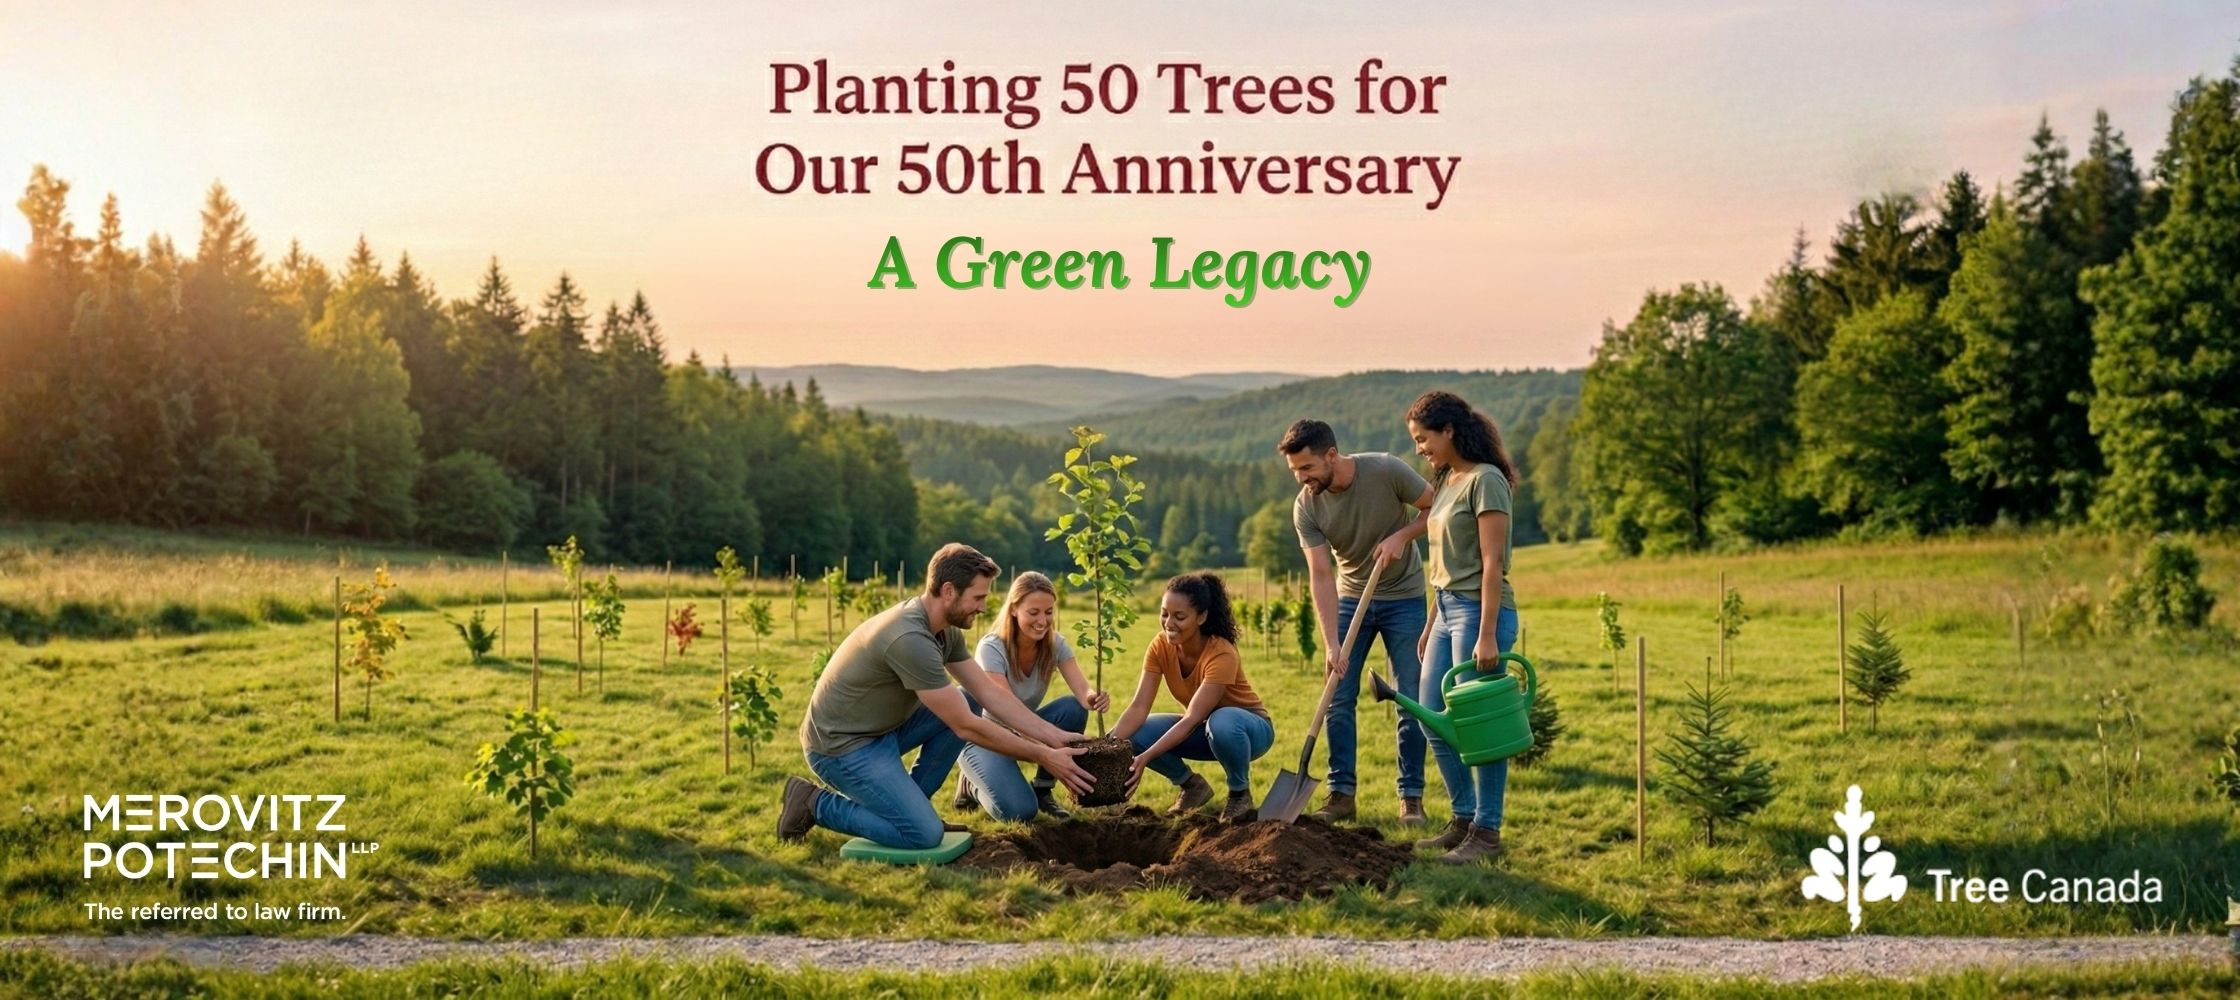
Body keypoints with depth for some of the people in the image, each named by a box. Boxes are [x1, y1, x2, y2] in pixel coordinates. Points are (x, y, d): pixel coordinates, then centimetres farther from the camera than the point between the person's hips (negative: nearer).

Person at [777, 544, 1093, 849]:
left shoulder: (945, 631, 1)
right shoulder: (910, 639, -29)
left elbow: (990, 693, 5)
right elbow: (966, 728, -25)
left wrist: (1057, 737, -3)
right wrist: (1044, 757, -20)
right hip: (842, 744, -10)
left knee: (967, 704, 3)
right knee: (924, 835, -18)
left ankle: (907, 804, 8)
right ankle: (815, 803, -1)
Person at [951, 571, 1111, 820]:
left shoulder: (1055, 644, -11)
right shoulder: (992, 649, -26)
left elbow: (1082, 691, -25)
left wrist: (1092, 699, -51)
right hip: (985, 736, -5)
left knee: (1074, 709, -25)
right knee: (1018, 811, -29)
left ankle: (1043, 791, -5)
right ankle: (972, 784, 6)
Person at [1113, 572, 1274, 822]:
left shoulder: (1221, 655, -31)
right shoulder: (1161, 647, -15)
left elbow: (1191, 720, -37)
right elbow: (1139, 707, -21)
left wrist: (1146, 757, -48)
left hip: (1249, 728, -5)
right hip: (1203, 727, 5)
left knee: (1221, 722, -41)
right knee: (1131, 736, -20)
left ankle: (1240, 792, -11)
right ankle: (1191, 785, 6)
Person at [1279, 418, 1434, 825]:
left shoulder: (1386, 471, -22)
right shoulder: (1306, 506, -15)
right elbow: (1320, 575, -19)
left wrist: (1402, 536, -25)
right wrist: (1331, 643, -27)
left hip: (1403, 597, -2)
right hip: (1351, 597, 2)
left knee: (1411, 701, -1)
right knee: (1338, 699, -1)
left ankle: (1412, 798, 8)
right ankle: (1341, 794, 7)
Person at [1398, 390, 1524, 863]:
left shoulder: (1485, 480, -13)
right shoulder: (1447, 480, 14)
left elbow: (1493, 562, -18)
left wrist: (1487, 635, -21)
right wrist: (1432, 623, 19)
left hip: (1480, 611, -9)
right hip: (1447, 610, 9)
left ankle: (1486, 832, 6)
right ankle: (1463, 819, 22)